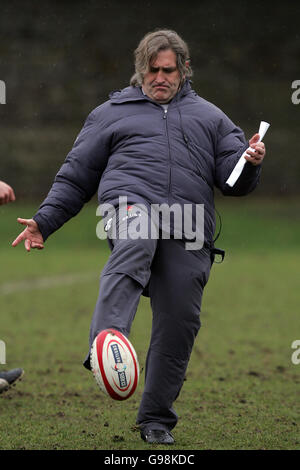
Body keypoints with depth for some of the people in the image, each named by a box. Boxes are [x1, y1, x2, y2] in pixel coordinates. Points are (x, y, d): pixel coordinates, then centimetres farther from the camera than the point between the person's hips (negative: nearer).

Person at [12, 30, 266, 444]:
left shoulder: (208, 117, 26)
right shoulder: (113, 112, 23)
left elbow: (234, 181, 20)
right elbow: (76, 176, 24)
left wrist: (250, 162, -3)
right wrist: (44, 221, 13)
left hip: (188, 235, 2)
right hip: (130, 203, -2)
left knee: (179, 325, -4)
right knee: (136, 242, -39)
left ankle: (156, 420, 11)